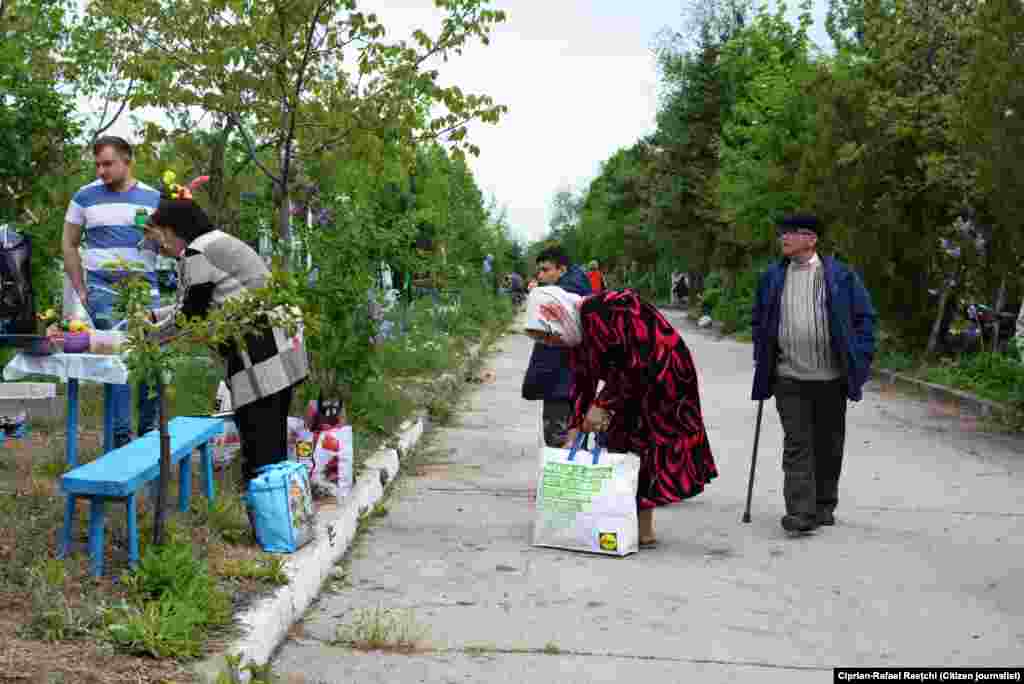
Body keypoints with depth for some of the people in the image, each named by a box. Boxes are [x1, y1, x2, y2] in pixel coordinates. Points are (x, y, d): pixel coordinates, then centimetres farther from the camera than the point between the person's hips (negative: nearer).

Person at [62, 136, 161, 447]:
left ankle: (150, 431, 18)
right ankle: (121, 436, 2)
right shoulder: (85, 196, 4)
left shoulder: (153, 198, 7)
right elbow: (69, 244, 10)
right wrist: (80, 290, 5)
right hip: (103, 291, -2)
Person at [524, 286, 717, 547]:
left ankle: (644, 530, 0)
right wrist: (573, 433, 1)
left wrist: (602, 405, -23)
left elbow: (635, 363, -27)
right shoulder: (578, 333, 3)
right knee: (620, 440, 8)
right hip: (635, 383, 9)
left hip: (663, 376, -9)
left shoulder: (601, 312, -26)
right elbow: (582, 384, 6)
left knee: (644, 443, -7)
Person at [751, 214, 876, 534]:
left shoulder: (840, 276, -1)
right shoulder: (772, 277, 7)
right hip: (789, 378, 1)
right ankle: (800, 512, -7)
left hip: (832, 378, -1)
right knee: (797, 444, -5)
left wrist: (859, 361, -4)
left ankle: (824, 506, 24)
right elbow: (759, 320, 17)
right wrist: (762, 361, 9)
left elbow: (864, 316, 3)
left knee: (828, 444, 10)